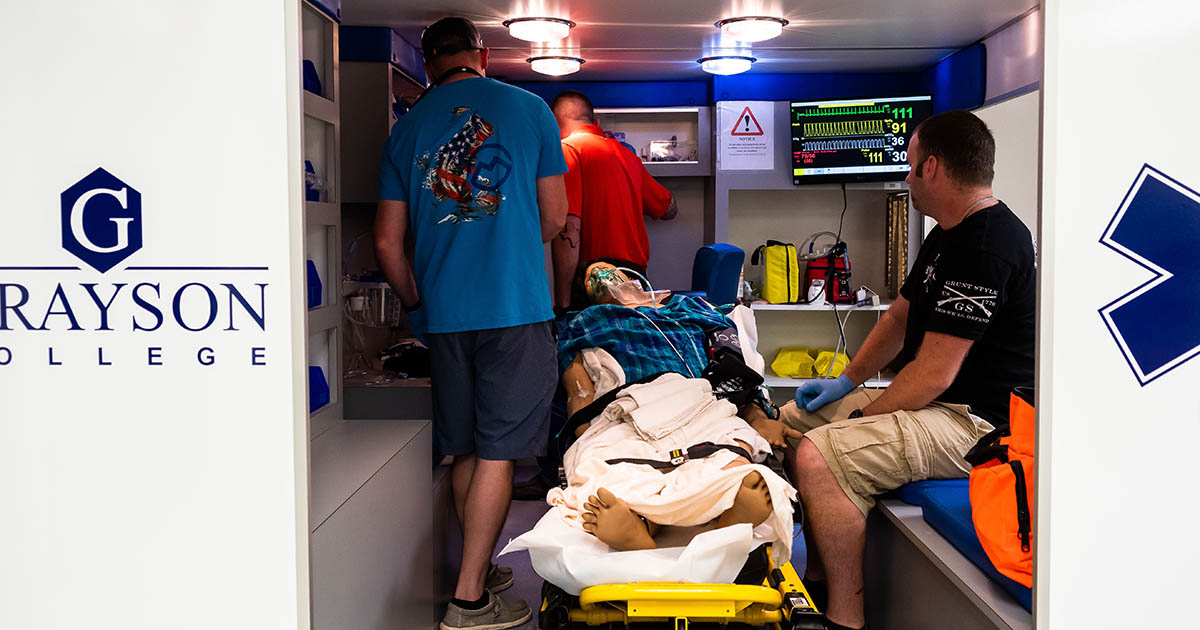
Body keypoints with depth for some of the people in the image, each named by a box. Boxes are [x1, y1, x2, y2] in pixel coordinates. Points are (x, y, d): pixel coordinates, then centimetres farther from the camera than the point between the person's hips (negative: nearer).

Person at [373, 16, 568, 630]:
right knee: (497, 452, 0)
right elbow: (554, 219, 7)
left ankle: (478, 567, 28)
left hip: (443, 311, 4)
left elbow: (388, 241, 7)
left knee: (464, 449, 15)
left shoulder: (408, 126, 9)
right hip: (515, 307, -3)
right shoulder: (529, 109, 3)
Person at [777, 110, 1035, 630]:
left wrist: (860, 419, -13)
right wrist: (847, 382, 11)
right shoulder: (949, 235, 14)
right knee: (792, 420, 12)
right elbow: (899, 317, 22)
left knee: (817, 456, -27)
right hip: (936, 403, 11)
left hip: (977, 422, -11)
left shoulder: (986, 245, -22)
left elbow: (934, 373, -24)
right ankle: (818, 575, 17)